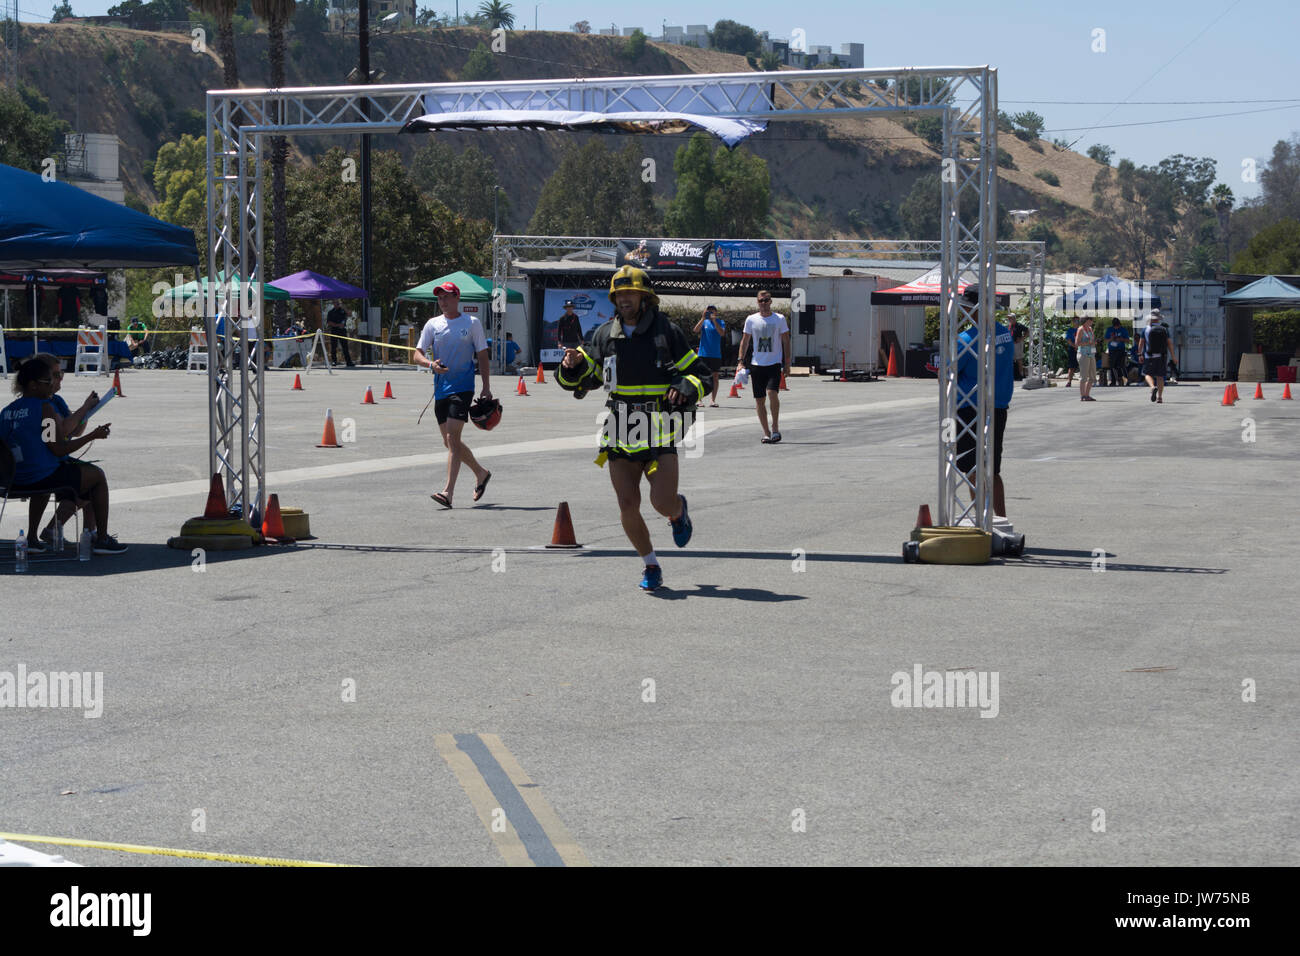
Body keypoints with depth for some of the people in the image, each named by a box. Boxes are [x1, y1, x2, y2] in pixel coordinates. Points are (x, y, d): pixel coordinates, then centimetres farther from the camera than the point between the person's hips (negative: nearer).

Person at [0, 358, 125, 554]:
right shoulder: (44, 407, -16)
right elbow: (60, 449, -17)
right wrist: (93, 435, -7)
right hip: (43, 477, -8)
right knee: (97, 475, 14)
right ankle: (102, 539, 18)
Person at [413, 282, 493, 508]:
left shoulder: (472, 323, 2)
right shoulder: (432, 324, 9)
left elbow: (482, 355, 5)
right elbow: (417, 354, 8)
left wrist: (486, 387, 0)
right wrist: (430, 364, -15)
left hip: (463, 387, -5)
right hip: (441, 388, 5)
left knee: (452, 438, -17)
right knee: (449, 441, 11)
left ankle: (448, 491, -21)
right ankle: (481, 473, 33)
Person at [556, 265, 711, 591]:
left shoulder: (667, 332, 0)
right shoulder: (605, 335, 9)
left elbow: (700, 374, 5)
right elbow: (584, 380, 17)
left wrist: (686, 388, -17)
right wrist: (572, 366, -6)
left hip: (660, 433, -3)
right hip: (621, 433, 3)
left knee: (663, 502, -14)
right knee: (628, 506, -2)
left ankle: (679, 510, 25)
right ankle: (650, 566, 17)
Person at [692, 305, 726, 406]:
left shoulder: (720, 322, 4)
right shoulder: (704, 322, 6)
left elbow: (722, 333, -14)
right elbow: (696, 330, -10)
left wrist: (714, 320, -22)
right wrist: (703, 318, -19)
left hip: (716, 355, 0)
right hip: (703, 354, 0)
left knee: (715, 377, 2)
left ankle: (713, 400, 6)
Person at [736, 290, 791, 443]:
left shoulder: (779, 319, 2)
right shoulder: (751, 320, 7)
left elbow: (786, 341, 5)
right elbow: (745, 341, 12)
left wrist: (787, 363, -1)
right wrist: (741, 360, 3)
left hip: (774, 363, -3)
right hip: (756, 364, 3)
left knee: (772, 392, -21)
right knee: (759, 399, 1)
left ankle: (775, 427, -6)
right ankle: (766, 433, 10)